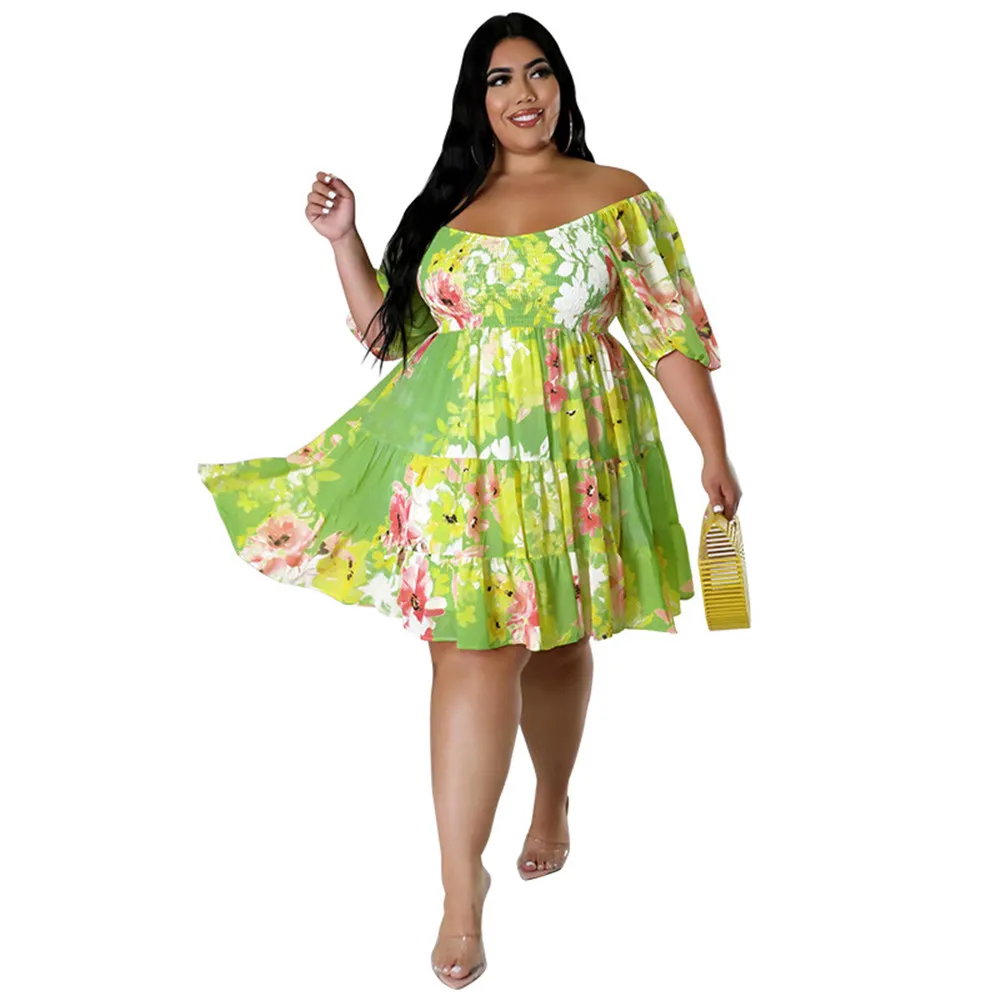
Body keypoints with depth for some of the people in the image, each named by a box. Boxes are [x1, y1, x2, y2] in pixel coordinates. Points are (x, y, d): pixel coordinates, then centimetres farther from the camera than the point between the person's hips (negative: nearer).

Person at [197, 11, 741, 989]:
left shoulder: (618, 198, 4)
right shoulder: (445, 207, 12)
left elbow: (671, 332, 1)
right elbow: (387, 331, 14)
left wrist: (715, 450, -3)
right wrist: (343, 239, 3)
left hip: (567, 456, -1)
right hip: (457, 457, 1)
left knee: (553, 640, 12)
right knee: (470, 650, -5)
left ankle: (553, 803, 40)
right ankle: (461, 884, 1)